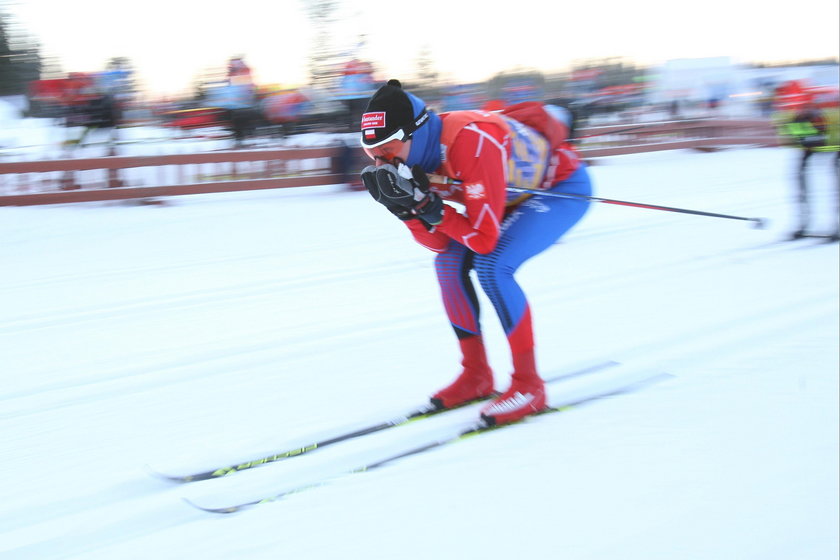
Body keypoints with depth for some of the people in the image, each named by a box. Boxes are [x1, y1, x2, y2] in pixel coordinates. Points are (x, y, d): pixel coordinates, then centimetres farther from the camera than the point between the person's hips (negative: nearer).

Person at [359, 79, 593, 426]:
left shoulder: (473, 145, -37)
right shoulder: (414, 155, -12)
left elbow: (485, 238, -35)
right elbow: (439, 243, -8)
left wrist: (428, 205, -37)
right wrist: (406, 206, -23)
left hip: (565, 187, -8)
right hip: (516, 194, 8)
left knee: (491, 265, -25)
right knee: (449, 262, -4)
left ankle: (528, 384, -15)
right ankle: (476, 376, 8)